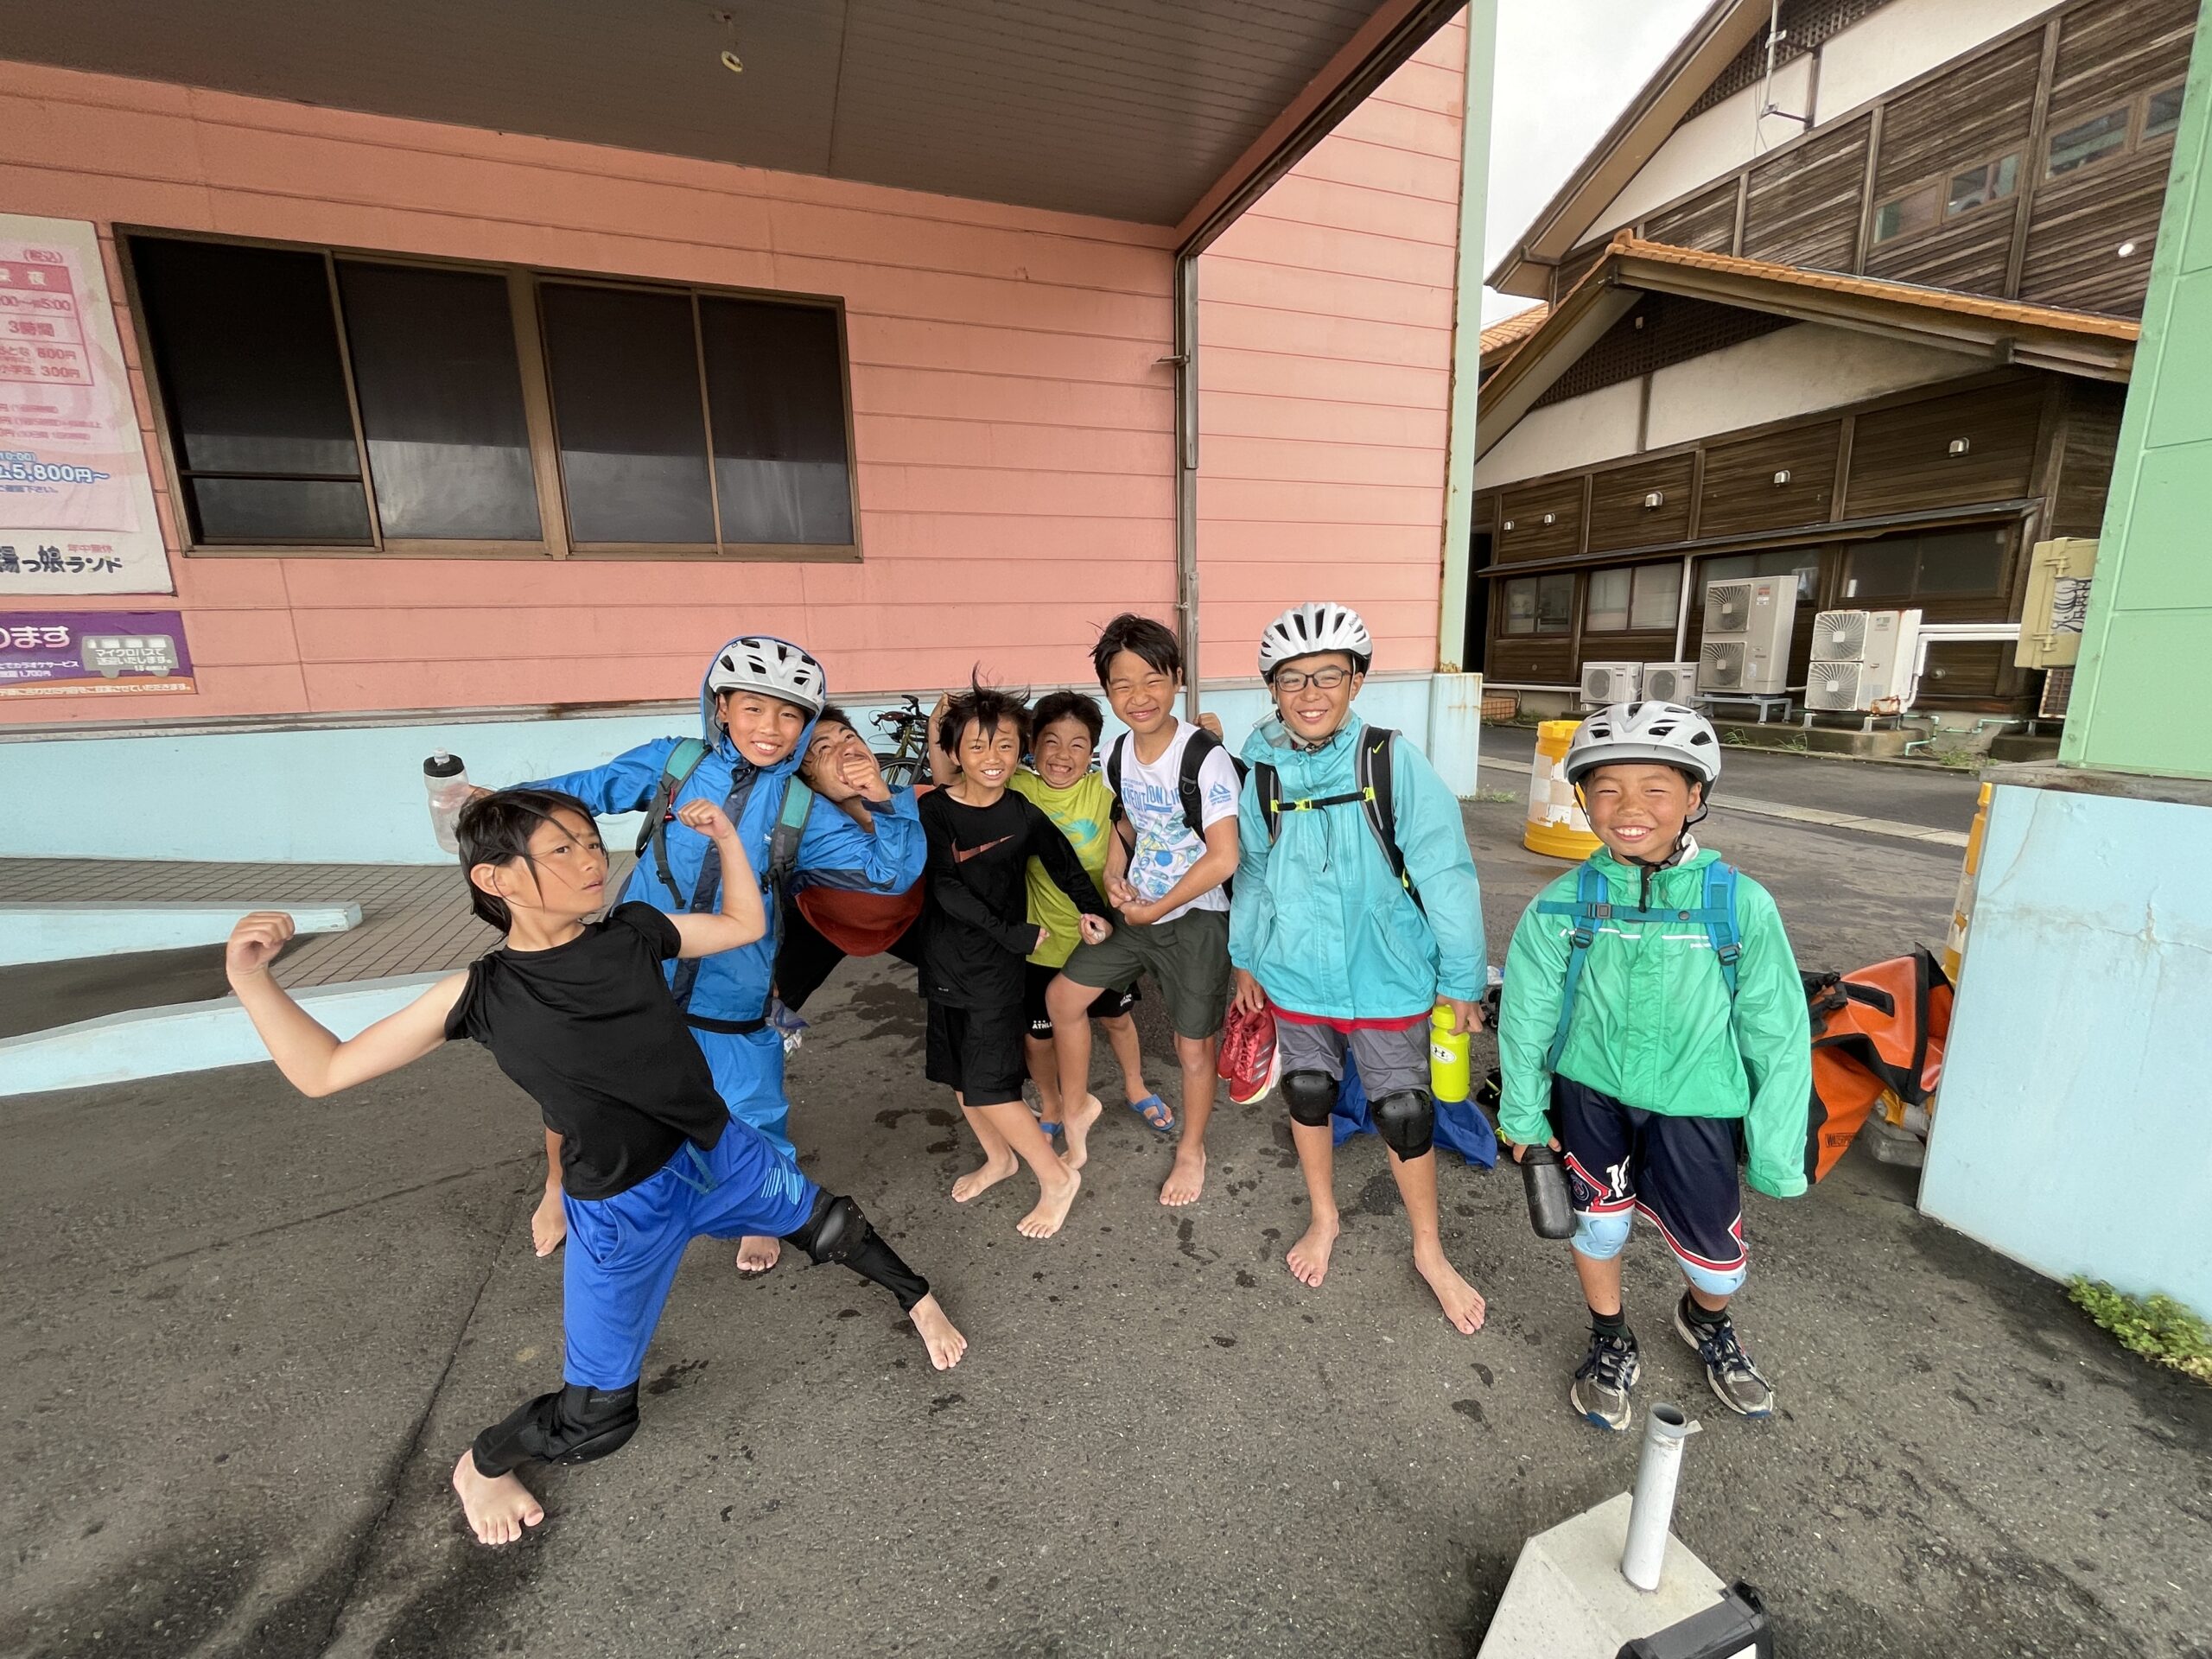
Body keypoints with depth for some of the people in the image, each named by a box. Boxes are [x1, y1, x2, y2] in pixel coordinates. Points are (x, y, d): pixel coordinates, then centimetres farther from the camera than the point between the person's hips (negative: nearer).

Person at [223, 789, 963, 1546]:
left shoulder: (633, 932, -7)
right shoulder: (482, 995, -14)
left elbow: (746, 926, 6)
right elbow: (324, 1072, -6)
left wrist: (725, 837, -2)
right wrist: (251, 977, -17)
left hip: (724, 1152, 3)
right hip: (623, 1212, -3)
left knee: (834, 1227, 22)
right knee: (597, 1416, 11)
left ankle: (918, 1298, 53)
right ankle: (480, 1466, 46)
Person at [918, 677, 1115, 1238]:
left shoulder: (1025, 817, -8)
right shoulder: (934, 809, -10)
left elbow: (1065, 865, 9)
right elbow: (946, 888, -16)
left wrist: (1091, 909, -7)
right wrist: (1014, 933, -16)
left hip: (998, 964, -3)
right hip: (945, 957, 3)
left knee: (987, 1085, -4)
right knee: (957, 1071, 16)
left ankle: (1056, 1178, 16)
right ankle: (999, 1158, 41)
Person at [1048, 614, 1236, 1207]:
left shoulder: (1204, 757, -22)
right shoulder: (1118, 753, -1)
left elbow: (1223, 858, -25)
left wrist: (1155, 910, -17)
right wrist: (1113, 871, -3)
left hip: (1195, 918, -6)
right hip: (1135, 910, 7)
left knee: (1193, 1047, 8)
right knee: (1063, 996, 10)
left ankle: (1191, 1150, 36)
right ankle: (1075, 1113, 32)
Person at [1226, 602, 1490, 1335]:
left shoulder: (1394, 761, -16)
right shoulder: (1265, 772, -5)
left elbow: (1445, 876, -12)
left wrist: (1462, 981, -7)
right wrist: (1246, 958, 13)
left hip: (1386, 977, -3)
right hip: (1295, 976, 3)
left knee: (1404, 1114, 11)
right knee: (1308, 1098, 19)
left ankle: (1429, 1248, 38)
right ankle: (1323, 1218, 47)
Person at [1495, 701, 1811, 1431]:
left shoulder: (1741, 906, -14)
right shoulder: (1561, 906, -14)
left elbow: (1778, 1036, -5)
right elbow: (1526, 1016, -3)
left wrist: (1777, 1154, -1)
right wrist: (1523, 1114, 4)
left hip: (1694, 1104, 1)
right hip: (1590, 1091, 0)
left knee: (1718, 1254, 11)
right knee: (1598, 1220, 11)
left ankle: (1707, 1321, 50)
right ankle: (1611, 1345, 43)